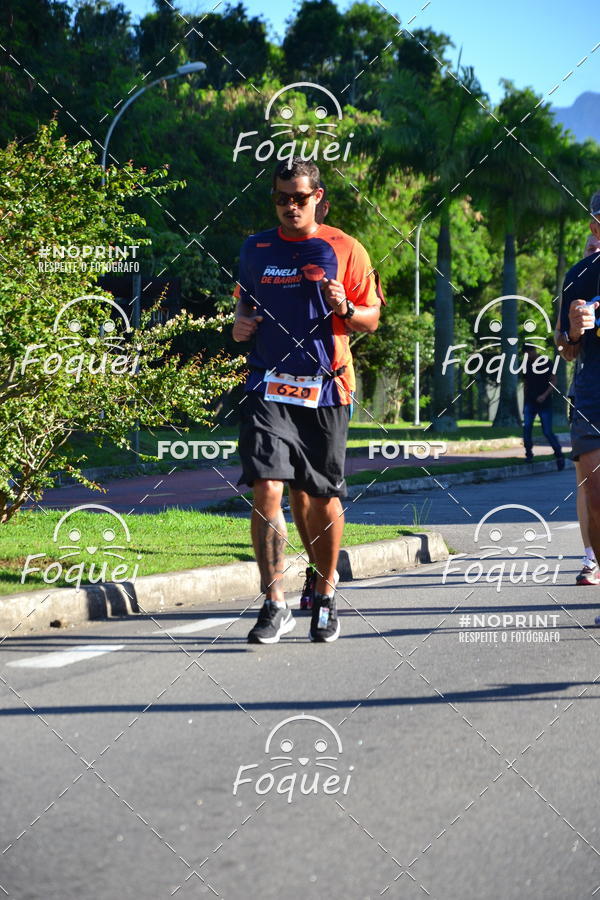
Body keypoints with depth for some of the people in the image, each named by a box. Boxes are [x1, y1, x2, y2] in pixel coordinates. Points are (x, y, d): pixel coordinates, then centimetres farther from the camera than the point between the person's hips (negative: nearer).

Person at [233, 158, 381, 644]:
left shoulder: (344, 249, 4)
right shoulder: (256, 249, 12)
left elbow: (372, 318, 6)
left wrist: (345, 309, -15)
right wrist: (241, 321, 5)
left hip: (326, 389, -1)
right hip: (268, 387, 1)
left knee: (324, 497, 6)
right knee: (266, 489, -13)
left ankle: (326, 595, 25)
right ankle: (275, 604, -11)